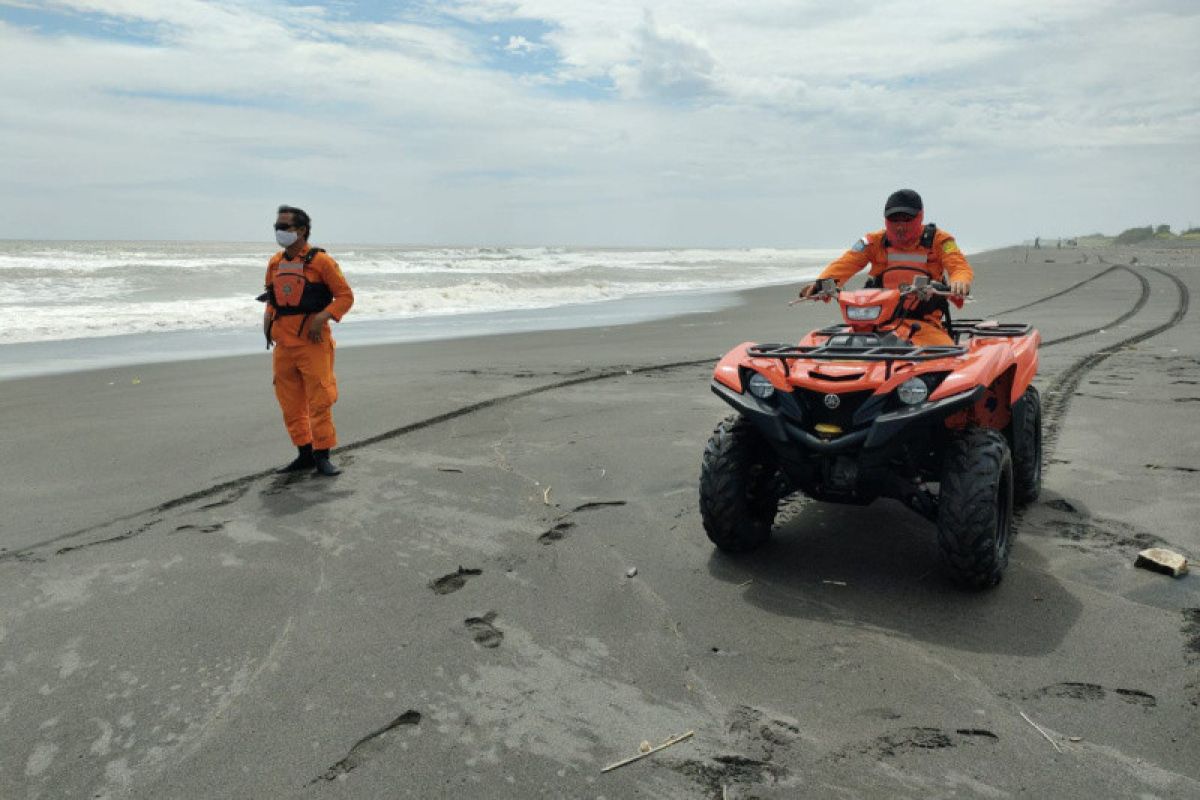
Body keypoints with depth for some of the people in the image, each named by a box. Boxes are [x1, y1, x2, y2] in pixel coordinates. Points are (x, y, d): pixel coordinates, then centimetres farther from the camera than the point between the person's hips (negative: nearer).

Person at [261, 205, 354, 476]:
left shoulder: (320, 260, -6)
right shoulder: (275, 263, 12)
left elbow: (345, 295, -6)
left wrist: (322, 317, -18)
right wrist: (268, 316, 6)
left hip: (312, 341, -6)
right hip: (283, 342, 6)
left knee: (319, 400, -5)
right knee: (290, 402, 9)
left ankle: (322, 456, 4)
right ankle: (305, 454, 20)